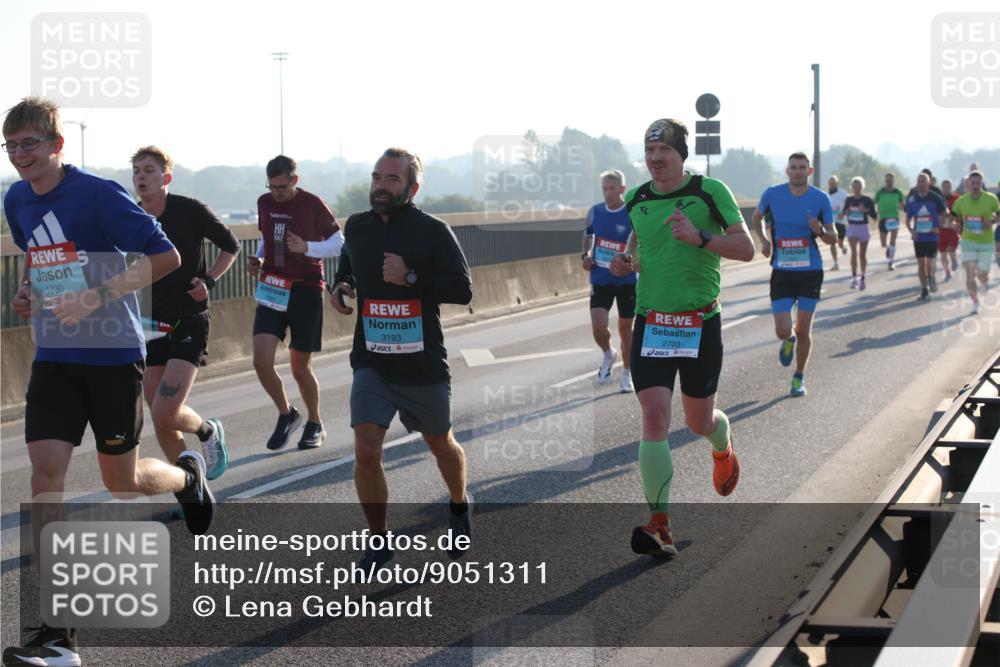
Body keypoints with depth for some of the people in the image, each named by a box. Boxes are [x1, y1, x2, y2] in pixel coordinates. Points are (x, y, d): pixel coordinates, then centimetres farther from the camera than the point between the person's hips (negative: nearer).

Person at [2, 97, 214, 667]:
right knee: (46, 473, -10)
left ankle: (189, 475, 44)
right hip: (54, 358, 5)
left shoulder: (99, 195, -14)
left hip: (113, 355, -5)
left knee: (122, 480, 5)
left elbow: (166, 256, -16)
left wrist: (98, 296, -23)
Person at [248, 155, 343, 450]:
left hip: (306, 291, -4)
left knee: (300, 368, 3)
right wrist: (257, 260, 3)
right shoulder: (264, 203, 7)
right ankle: (286, 414, 13)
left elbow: (339, 243, -5)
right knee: (261, 361, -11)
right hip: (271, 290, 4)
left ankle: (314, 424, 26)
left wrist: (306, 247, -20)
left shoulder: (313, 204, -8)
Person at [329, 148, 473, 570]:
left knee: (441, 445, 18)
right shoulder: (357, 227, 4)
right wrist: (339, 286, 1)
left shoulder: (433, 232, -10)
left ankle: (460, 507, 49)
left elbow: (462, 290, -13)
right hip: (371, 363, 2)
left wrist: (410, 278, -24)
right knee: (366, 452, -13)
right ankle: (379, 540, 4)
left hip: (423, 365, -2)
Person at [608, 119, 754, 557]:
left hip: (700, 321, -2)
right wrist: (626, 259, 4)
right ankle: (659, 527, -13)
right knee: (654, 418, -12)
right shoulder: (636, 199, 7)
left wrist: (699, 237, -24)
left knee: (699, 422, 10)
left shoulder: (709, 191, -6)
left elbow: (746, 249, -9)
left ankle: (723, 445, 50)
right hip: (650, 321, 2)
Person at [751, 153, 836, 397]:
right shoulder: (772, 194, -3)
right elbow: (757, 217, 18)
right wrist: (763, 239, 3)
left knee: (803, 331, 2)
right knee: (783, 331, -8)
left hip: (811, 271, 0)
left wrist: (820, 231, -19)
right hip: (782, 272, 0)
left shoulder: (820, 199, -4)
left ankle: (799, 377, 24)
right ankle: (788, 340, 30)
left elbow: (833, 238, 2)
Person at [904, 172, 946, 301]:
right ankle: (924, 290, 12)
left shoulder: (935, 198, -4)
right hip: (918, 236, 3)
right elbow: (908, 219, 12)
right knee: (921, 264, 4)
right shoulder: (911, 199, 4)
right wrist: (911, 230, -5)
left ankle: (931, 278, 22)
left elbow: (945, 213, 5)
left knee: (929, 263, -9)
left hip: (932, 236, -3)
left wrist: (938, 227, -7)